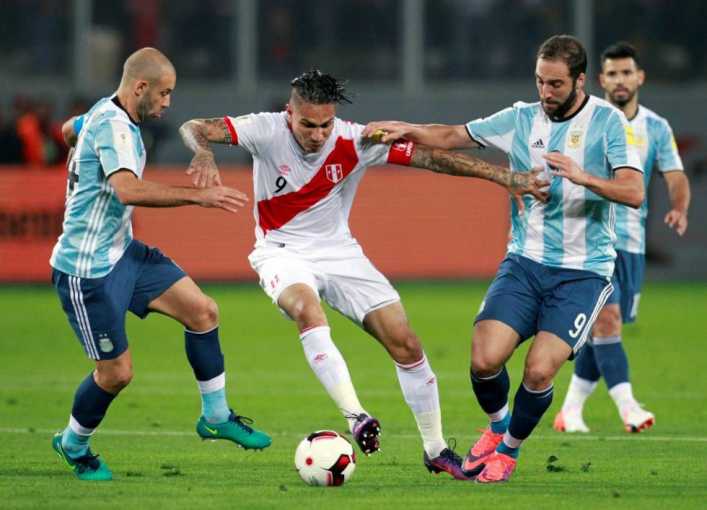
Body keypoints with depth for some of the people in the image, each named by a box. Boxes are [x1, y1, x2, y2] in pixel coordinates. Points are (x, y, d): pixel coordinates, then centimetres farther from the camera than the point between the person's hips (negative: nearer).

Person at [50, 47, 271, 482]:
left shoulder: (108, 114, 8)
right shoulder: (113, 126, -23)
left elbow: (69, 129, 31)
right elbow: (129, 190, -40)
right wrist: (198, 197, -41)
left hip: (122, 252, 10)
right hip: (87, 269, -10)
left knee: (202, 310, 0)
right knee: (116, 372, -3)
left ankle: (216, 417, 12)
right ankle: (74, 446, 23)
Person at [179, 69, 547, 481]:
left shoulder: (355, 142, -15)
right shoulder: (268, 131, -18)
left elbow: (429, 156, -14)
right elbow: (195, 129, -25)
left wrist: (504, 177, -18)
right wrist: (205, 152, -50)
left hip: (338, 251, 3)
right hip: (283, 251, -3)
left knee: (405, 343, -4)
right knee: (308, 311, -37)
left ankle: (436, 449, 12)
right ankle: (355, 415, -38)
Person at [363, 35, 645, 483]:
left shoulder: (607, 122, -5)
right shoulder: (522, 118, 6)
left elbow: (634, 192, -15)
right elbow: (453, 136, 13)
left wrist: (583, 176, -30)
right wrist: (408, 130, -5)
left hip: (583, 271, -3)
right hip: (525, 261, 3)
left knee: (539, 370, -17)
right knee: (485, 359, -14)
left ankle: (510, 449, 13)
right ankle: (498, 425, 20)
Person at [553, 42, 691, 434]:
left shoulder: (656, 128, 4)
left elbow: (675, 176, -4)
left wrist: (679, 209, -25)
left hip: (631, 240, 4)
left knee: (603, 328, 7)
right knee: (606, 317, -19)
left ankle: (571, 409, 21)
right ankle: (627, 408, -25)